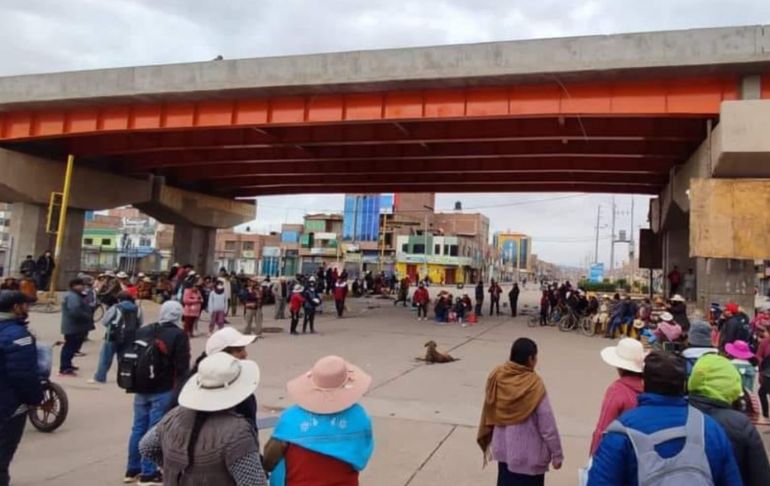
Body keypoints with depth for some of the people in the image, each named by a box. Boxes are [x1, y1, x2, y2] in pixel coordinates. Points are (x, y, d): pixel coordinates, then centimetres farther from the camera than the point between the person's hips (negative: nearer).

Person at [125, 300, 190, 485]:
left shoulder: (142, 331, 9)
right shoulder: (178, 335, -10)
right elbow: (182, 367, -14)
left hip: (141, 389, 6)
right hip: (163, 391, -6)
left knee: (138, 428, 17)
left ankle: (132, 470, 27)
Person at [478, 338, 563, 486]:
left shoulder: (496, 376, -7)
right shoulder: (534, 384, -23)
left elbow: (488, 411, 4)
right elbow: (547, 423, -18)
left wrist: (485, 439, 18)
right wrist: (557, 454, -7)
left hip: (503, 448, 6)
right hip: (529, 454, -5)